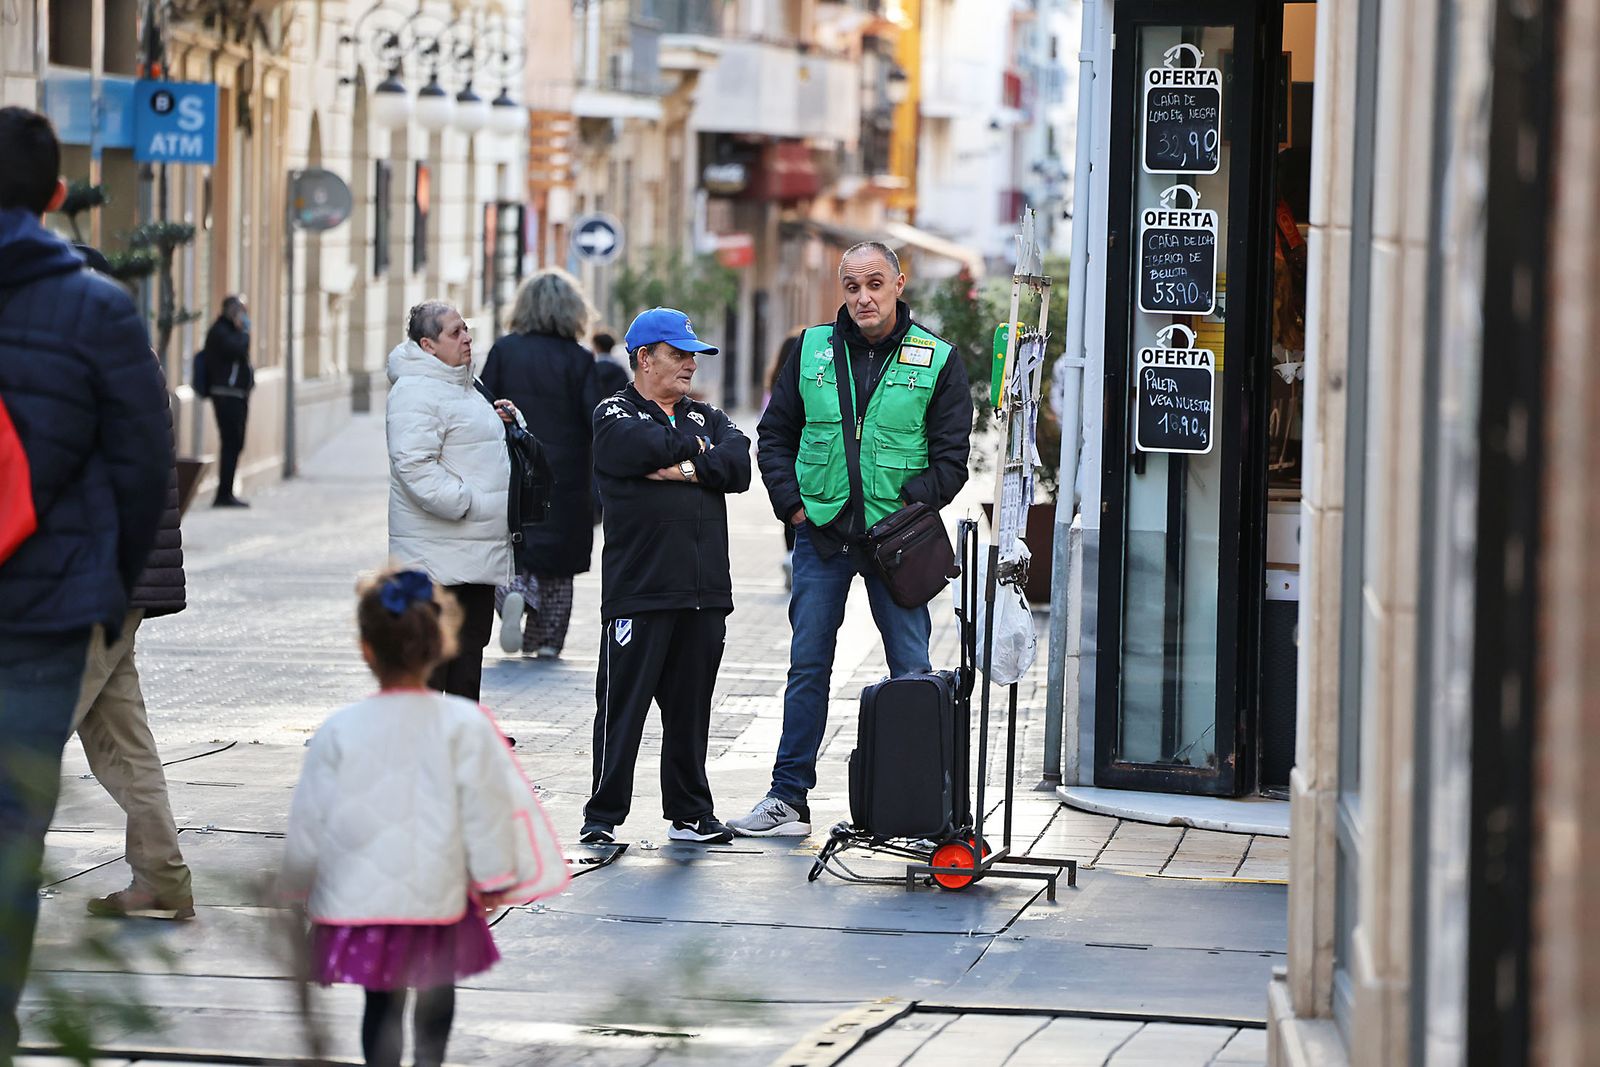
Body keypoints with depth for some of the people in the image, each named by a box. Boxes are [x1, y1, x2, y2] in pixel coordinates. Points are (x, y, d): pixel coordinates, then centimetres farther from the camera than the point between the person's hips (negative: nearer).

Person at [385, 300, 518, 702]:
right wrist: (465, 502, -24)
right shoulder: (416, 392, -15)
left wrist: (495, 419, 15)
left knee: (470, 648, 15)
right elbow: (413, 465, -24)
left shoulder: (461, 386, 18)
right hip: (438, 554, -10)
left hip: (476, 557, 10)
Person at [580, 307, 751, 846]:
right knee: (623, 706, -3)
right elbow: (645, 447, -18)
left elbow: (739, 464, 0)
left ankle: (690, 813, 18)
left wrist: (689, 469, -12)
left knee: (691, 707, 10)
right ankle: (603, 816, 2)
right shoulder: (615, 414, 3)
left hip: (704, 593, 5)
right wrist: (695, 448, -1)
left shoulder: (707, 418, 19)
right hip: (638, 591, -5)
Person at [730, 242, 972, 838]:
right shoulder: (812, 351, 6)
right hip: (821, 531, 2)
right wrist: (792, 502, 0)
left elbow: (951, 454, 1)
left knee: (912, 671, 0)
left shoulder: (937, 360, 0)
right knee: (808, 666, 6)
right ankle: (788, 799, 10)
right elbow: (774, 435, 12)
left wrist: (914, 505, -11)